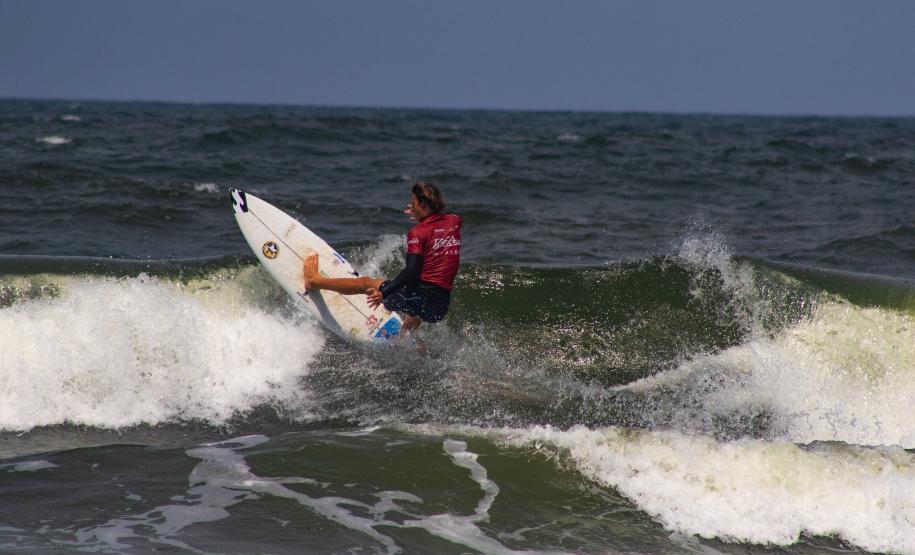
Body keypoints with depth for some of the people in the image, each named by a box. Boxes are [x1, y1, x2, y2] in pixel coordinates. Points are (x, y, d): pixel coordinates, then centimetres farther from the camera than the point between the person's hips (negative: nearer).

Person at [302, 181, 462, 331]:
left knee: (365, 283, 16)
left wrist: (384, 293, -22)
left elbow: (411, 272, -21)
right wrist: (422, 217, 42)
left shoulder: (417, 232, -11)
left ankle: (315, 280, 31)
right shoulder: (454, 221, 7)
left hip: (418, 296, -5)